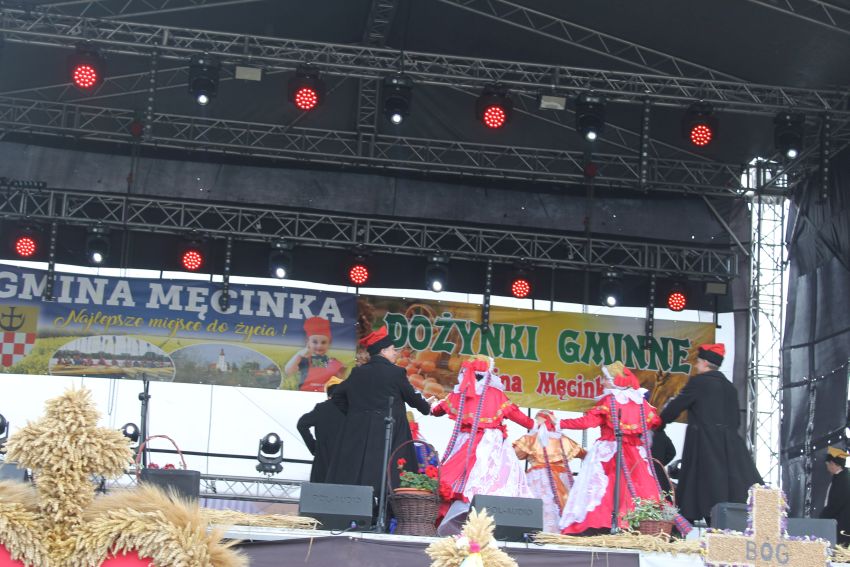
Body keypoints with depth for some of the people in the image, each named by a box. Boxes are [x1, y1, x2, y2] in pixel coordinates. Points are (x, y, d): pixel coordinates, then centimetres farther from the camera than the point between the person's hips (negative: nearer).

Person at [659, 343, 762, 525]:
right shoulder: (729, 386, 15)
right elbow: (735, 418, 17)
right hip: (730, 446, 6)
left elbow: (676, 406, -1)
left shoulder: (698, 382, -4)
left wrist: (661, 419, 16)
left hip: (705, 444, -6)